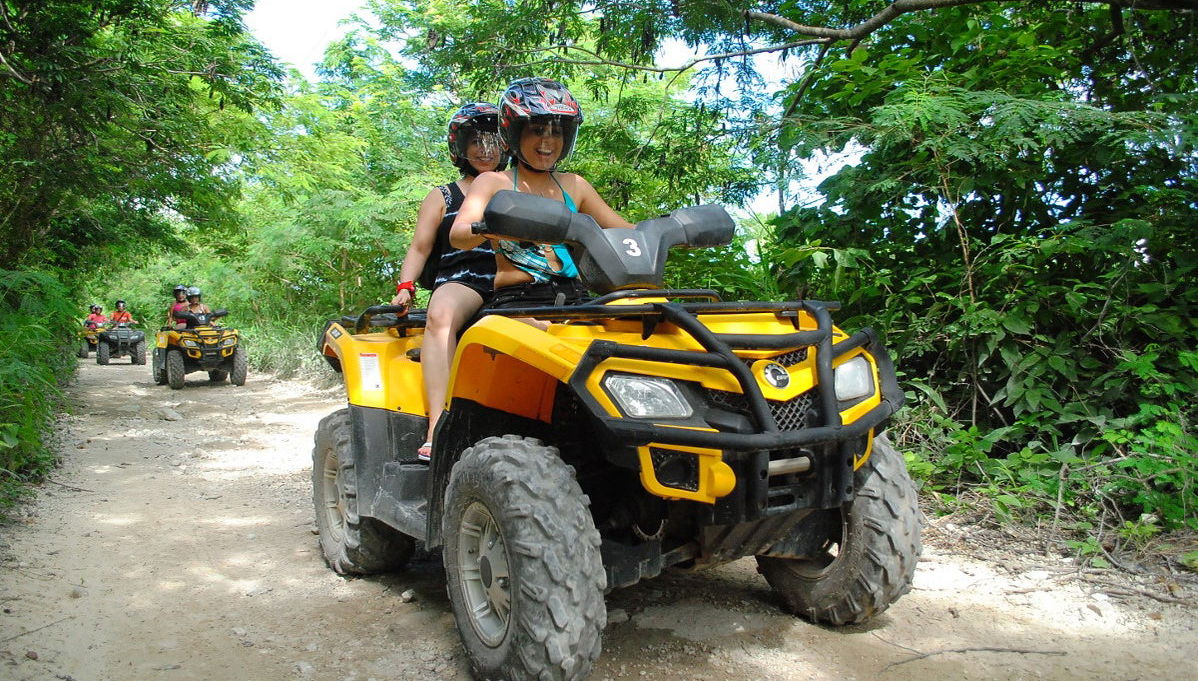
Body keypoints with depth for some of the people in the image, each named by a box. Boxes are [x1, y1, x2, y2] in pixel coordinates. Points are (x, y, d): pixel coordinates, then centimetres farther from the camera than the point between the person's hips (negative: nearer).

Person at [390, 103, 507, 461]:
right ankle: (437, 431, -46)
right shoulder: (443, 197, 23)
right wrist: (405, 286, -1)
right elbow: (419, 248, 17)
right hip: (460, 281, -1)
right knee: (440, 314, -39)